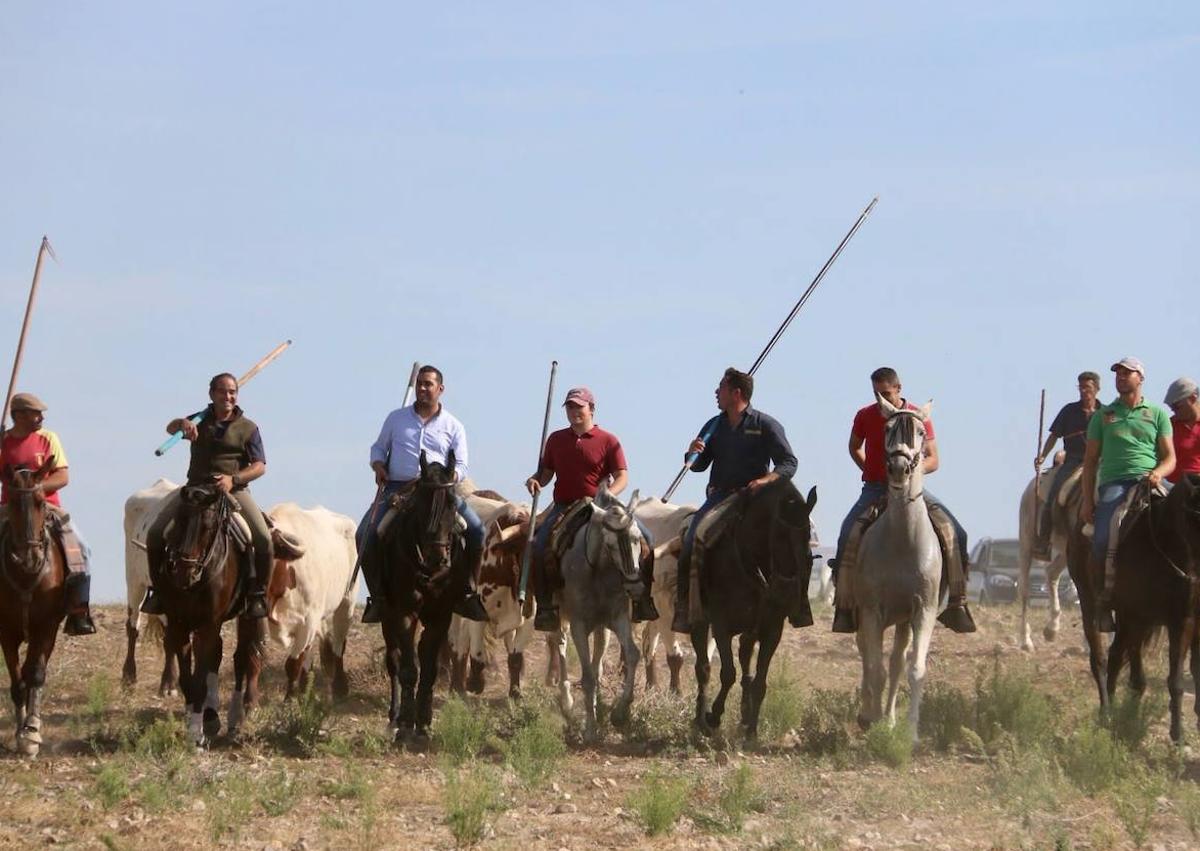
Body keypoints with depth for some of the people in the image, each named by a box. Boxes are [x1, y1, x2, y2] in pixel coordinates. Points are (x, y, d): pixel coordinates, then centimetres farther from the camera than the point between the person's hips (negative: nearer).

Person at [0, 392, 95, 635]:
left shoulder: (48, 439, 5)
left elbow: (63, 477, -1)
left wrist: (35, 485, -17)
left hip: (46, 506, 0)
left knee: (77, 549, -19)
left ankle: (78, 614, -12)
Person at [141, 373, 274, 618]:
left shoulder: (248, 428, 7)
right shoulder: (200, 421, 13)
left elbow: (259, 466, 1)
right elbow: (170, 428, -5)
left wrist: (233, 479, -18)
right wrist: (181, 424, -30)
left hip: (234, 490, -2)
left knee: (264, 539, -24)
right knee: (155, 534, -14)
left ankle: (258, 594, -8)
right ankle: (158, 589, 3)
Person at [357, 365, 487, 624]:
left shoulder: (453, 427, 10)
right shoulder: (396, 418, 14)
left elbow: (461, 467, 7)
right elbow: (379, 447, 23)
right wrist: (379, 467, 0)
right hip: (396, 488, 1)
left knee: (476, 529, -22)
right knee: (365, 534, -20)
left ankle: (468, 588, -6)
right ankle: (377, 595, -7)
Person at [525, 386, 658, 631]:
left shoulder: (608, 441, 2)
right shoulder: (556, 440, 13)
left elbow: (622, 477, -3)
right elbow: (546, 472, 21)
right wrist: (535, 480, -3)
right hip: (564, 506, 2)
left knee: (643, 538, -20)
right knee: (540, 545, -24)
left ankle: (641, 595, -11)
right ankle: (545, 606, -18)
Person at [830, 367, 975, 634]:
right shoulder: (865, 416, 3)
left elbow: (933, 460, 0)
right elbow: (854, 448, 22)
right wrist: (869, 471, 7)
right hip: (874, 489, 0)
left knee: (953, 531, -19)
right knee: (849, 534, -24)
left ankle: (957, 601, -14)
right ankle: (845, 605, -17)